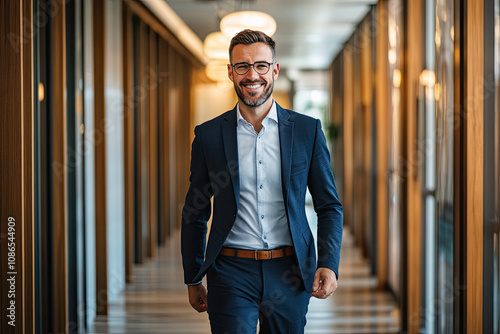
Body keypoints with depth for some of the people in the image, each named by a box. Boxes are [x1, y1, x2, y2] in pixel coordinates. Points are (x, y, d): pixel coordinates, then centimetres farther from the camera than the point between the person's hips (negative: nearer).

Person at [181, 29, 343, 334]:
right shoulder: (208, 135, 2)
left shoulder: (307, 130, 3)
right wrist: (193, 280, 10)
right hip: (232, 274, -1)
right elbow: (195, 213, 9)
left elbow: (329, 205, 6)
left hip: (290, 273, 1)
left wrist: (329, 264, -7)